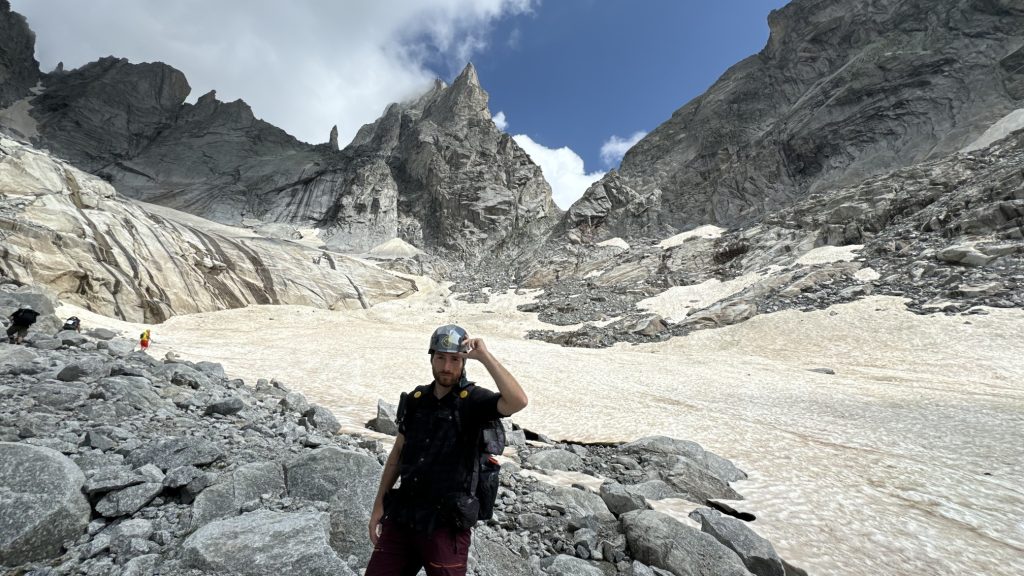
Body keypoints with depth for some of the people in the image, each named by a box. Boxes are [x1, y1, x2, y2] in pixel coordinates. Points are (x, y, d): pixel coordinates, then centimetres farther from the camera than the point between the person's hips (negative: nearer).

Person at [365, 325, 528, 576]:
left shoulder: (473, 401, -14)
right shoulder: (416, 399, 2)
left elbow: (518, 401, -34)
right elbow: (398, 452, 11)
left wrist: (485, 356, -31)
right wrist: (379, 505, 11)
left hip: (446, 523, -5)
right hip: (401, 516, 5)